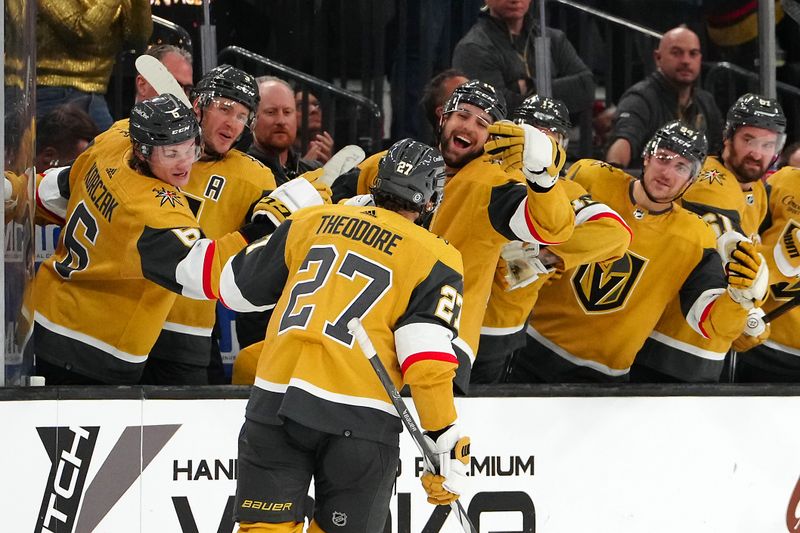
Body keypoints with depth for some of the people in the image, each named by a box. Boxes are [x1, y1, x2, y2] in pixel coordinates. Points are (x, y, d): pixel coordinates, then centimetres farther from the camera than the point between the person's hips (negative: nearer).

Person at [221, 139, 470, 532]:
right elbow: (427, 361, -8)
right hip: (359, 421, -2)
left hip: (275, 400, 2)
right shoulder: (435, 260, 3)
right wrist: (446, 447, -5)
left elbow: (236, 288, 22)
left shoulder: (311, 222, 13)